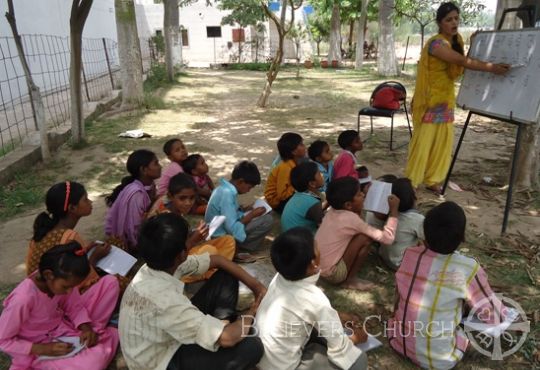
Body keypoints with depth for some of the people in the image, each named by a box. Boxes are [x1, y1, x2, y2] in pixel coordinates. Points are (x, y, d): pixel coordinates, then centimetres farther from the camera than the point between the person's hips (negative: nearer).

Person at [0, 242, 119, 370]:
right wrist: (44, 349, -26)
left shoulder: (62, 279, -17)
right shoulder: (23, 298, -33)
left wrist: (86, 328, -20)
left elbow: (75, 306, -2)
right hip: (37, 349, -5)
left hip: (62, 327, 5)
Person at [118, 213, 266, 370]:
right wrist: (252, 313, -15)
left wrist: (254, 284, -6)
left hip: (168, 337, 8)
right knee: (252, 347, -22)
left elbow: (216, 260, 0)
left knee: (226, 277, -1)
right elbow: (227, 338, -36)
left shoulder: (159, 264, -13)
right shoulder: (164, 299, -39)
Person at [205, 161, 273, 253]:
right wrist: (252, 215, -17)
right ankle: (241, 246, -6)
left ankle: (241, 244, 2)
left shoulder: (225, 187, 3)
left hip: (224, 229, 10)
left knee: (264, 215, 13)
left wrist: (247, 210, 3)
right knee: (267, 220, -17)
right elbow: (232, 229, -27)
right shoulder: (227, 194, -25)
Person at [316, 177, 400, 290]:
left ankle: (347, 277, 14)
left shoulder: (332, 211, -2)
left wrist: (363, 198, 11)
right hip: (331, 273, -8)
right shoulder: (351, 219, -23)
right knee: (365, 237, -14)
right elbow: (387, 238, -20)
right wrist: (394, 210, -12)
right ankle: (350, 280, 2)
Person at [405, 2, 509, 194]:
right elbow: (463, 61, -27)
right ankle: (410, 182, 6)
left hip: (446, 99, 8)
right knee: (423, 140, -5)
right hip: (430, 100, -8)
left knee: (443, 141, 9)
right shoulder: (436, 43, -19)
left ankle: (432, 180, 20)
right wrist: (491, 67, -30)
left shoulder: (457, 40, 8)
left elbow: (459, 67, 10)